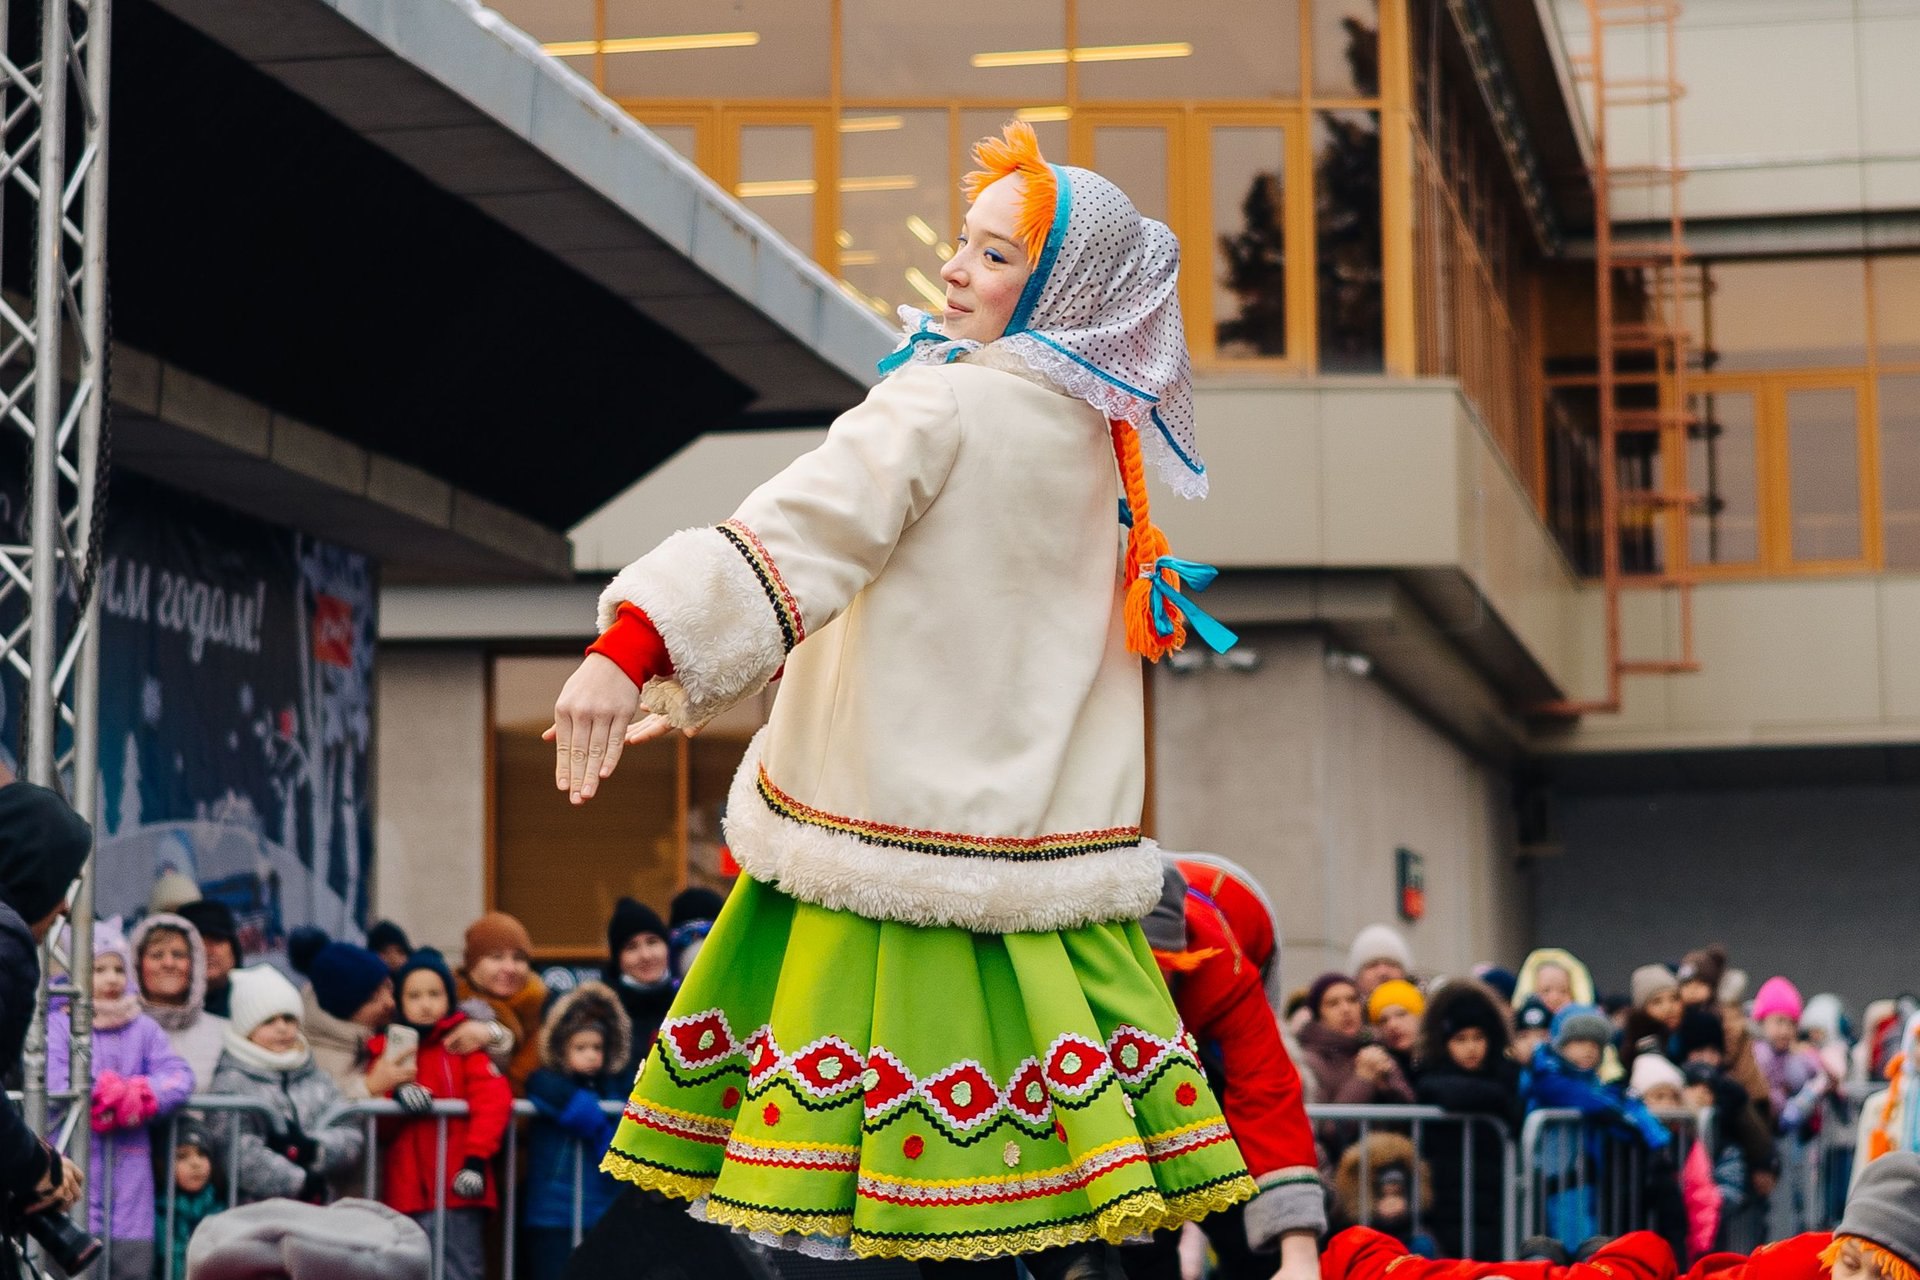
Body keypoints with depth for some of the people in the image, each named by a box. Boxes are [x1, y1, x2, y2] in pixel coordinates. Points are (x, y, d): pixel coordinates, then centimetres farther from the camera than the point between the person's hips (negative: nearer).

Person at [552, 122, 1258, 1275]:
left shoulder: (944, 408, -12)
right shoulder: (1092, 434, 12)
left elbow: (802, 535, -25)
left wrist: (633, 647, -33)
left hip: (912, 824, -8)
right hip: (1047, 825, 8)